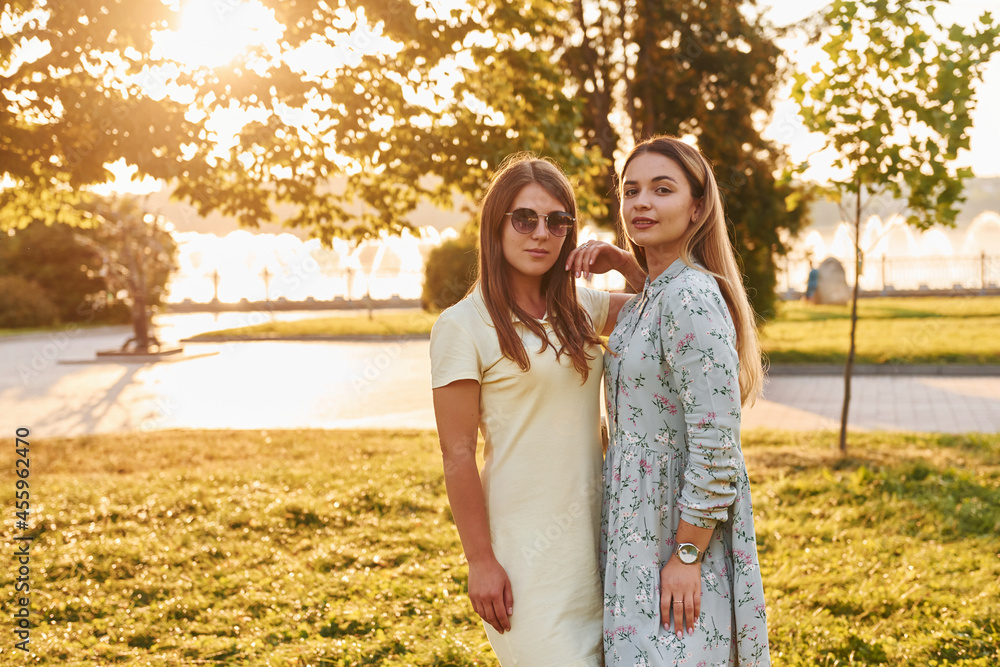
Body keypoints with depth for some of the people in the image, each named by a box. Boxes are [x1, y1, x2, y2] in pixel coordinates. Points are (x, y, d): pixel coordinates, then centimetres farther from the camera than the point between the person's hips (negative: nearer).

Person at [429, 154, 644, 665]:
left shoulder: (579, 308, 8)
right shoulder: (463, 326, -9)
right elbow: (457, 455, -10)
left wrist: (623, 261, 1)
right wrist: (480, 562, -12)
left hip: (592, 532, 6)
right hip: (525, 543, -6)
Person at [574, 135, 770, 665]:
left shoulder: (692, 298, -20)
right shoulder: (646, 299, 11)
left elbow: (717, 447, -23)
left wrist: (686, 557, -20)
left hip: (682, 533, -10)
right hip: (639, 529, 10)